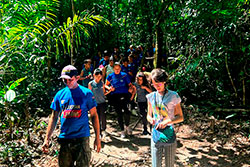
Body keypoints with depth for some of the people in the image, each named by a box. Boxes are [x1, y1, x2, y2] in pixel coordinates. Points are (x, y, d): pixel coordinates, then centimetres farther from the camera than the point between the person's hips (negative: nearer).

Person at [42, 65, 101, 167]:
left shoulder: (86, 93, -3)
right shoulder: (60, 94, 5)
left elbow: (94, 115, 0)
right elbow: (54, 117, 10)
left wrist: (97, 138, -2)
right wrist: (47, 139, 5)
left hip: (82, 138, -3)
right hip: (64, 139, 3)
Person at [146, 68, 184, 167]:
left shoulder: (173, 96, -6)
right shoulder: (151, 97, 3)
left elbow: (180, 117, -2)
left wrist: (167, 121, -20)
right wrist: (151, 119, -11)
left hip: (169, 135, -1)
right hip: (156, 136, 2)